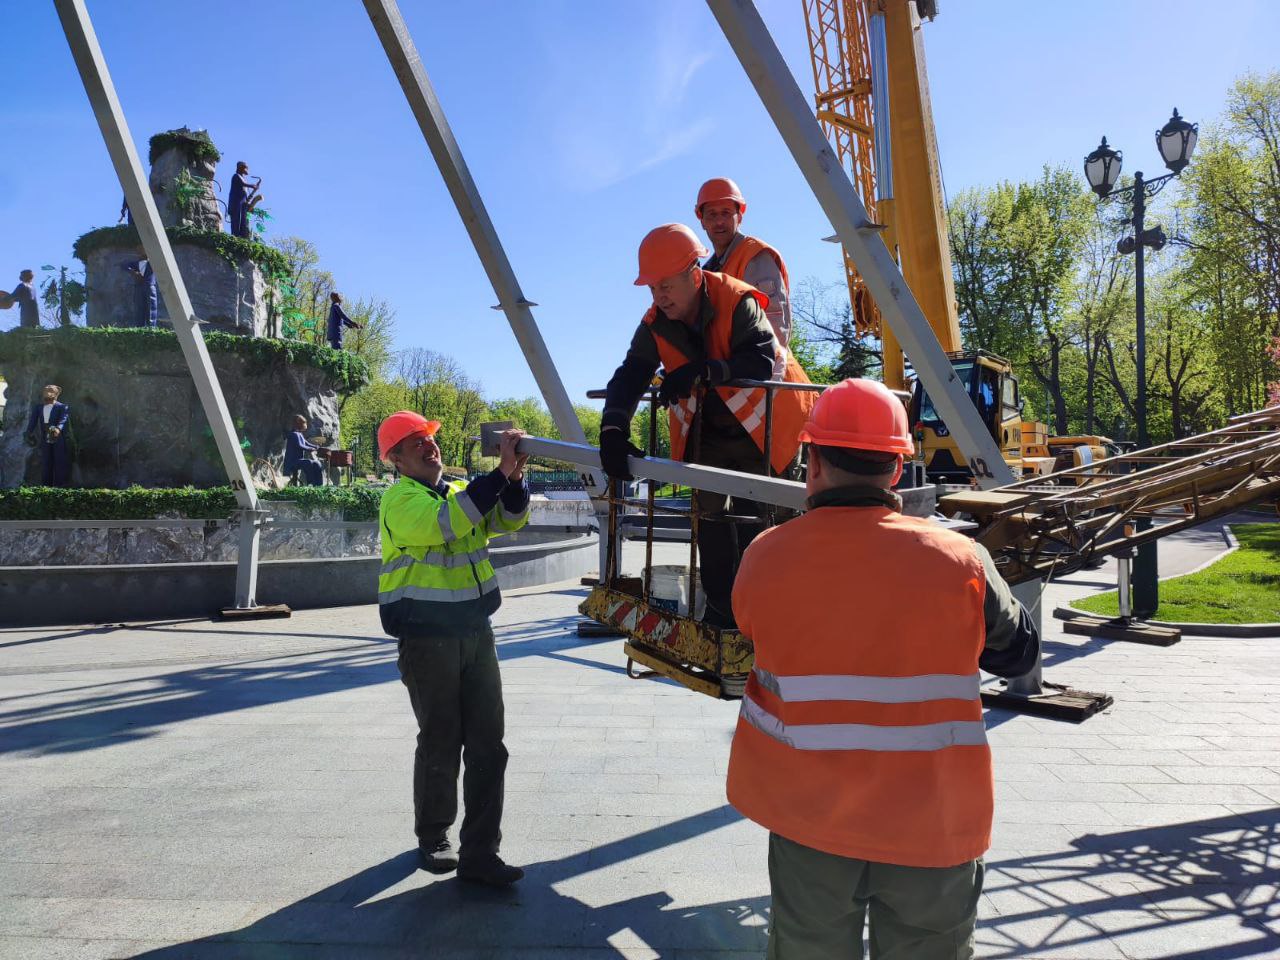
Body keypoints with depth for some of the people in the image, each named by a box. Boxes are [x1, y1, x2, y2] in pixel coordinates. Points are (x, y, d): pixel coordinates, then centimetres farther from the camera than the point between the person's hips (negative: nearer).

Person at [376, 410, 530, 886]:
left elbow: (508, 519, 2)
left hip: (475, 632, 6)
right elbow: (444, 523, -26)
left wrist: (515, 477, -17)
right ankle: (433, 839, 28)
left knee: (488, 746, 3)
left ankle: (479, 853, 11)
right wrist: (500, 472, -28)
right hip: (427, 639, -6)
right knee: (440, 747, 6)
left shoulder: (463, 491, 14)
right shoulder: (400, 499, -8)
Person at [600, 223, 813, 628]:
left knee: (754, 516, -7)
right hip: (707, 430, 5)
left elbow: (762, 361, -37)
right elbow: (630, 376, -16)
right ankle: (721, 607, 17)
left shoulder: (738, 302, -25)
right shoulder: (655, 324, -10)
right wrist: (613, 429, -33)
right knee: (709, 511, 5)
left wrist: (702, 371, -47)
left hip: (762, 424, -5)